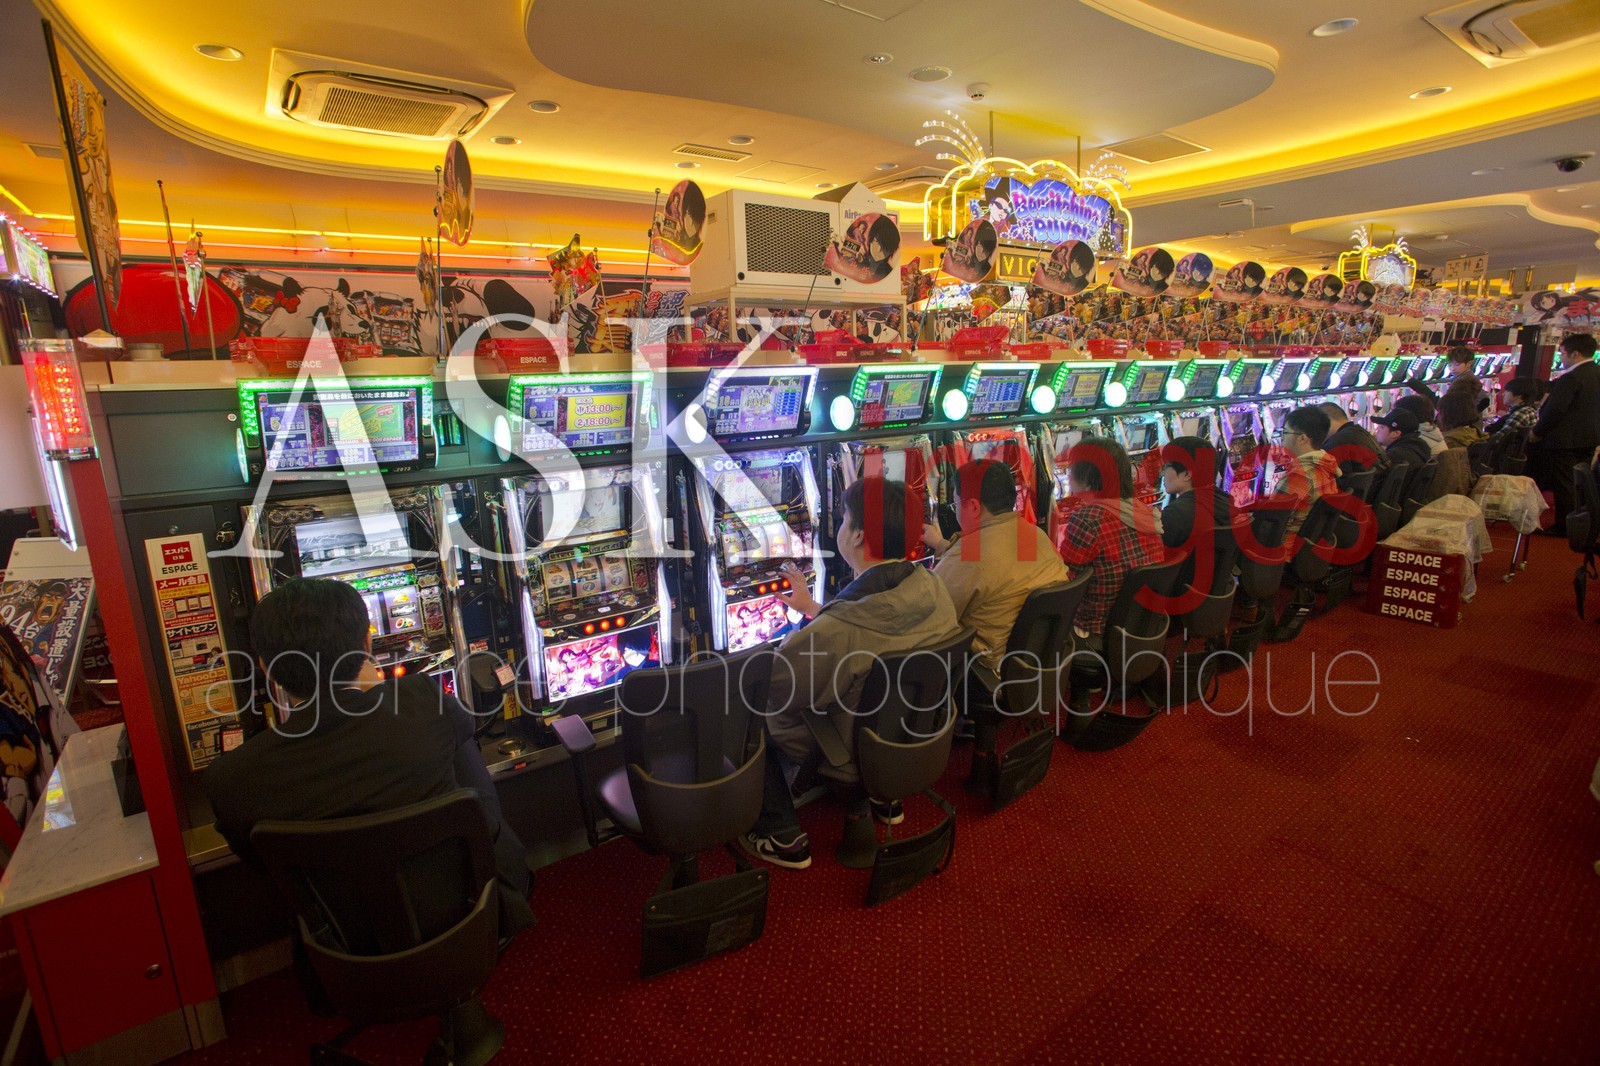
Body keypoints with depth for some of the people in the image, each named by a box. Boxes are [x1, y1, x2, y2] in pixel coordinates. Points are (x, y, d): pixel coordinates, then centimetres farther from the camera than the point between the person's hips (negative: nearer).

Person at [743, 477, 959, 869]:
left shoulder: (834, 634, -36)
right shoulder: (931, 589, -14)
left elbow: (770, 693, -22)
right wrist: (812, 609, 15)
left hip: (859, 762, -6)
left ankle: (784, 840, 20)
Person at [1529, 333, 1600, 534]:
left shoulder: (1571, 378, -20)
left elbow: (1555, 410, -22)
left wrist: (1537, 432, -11)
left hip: (1566, 441, -9)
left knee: (1563, 484, 0)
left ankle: (1564, 527, 6)